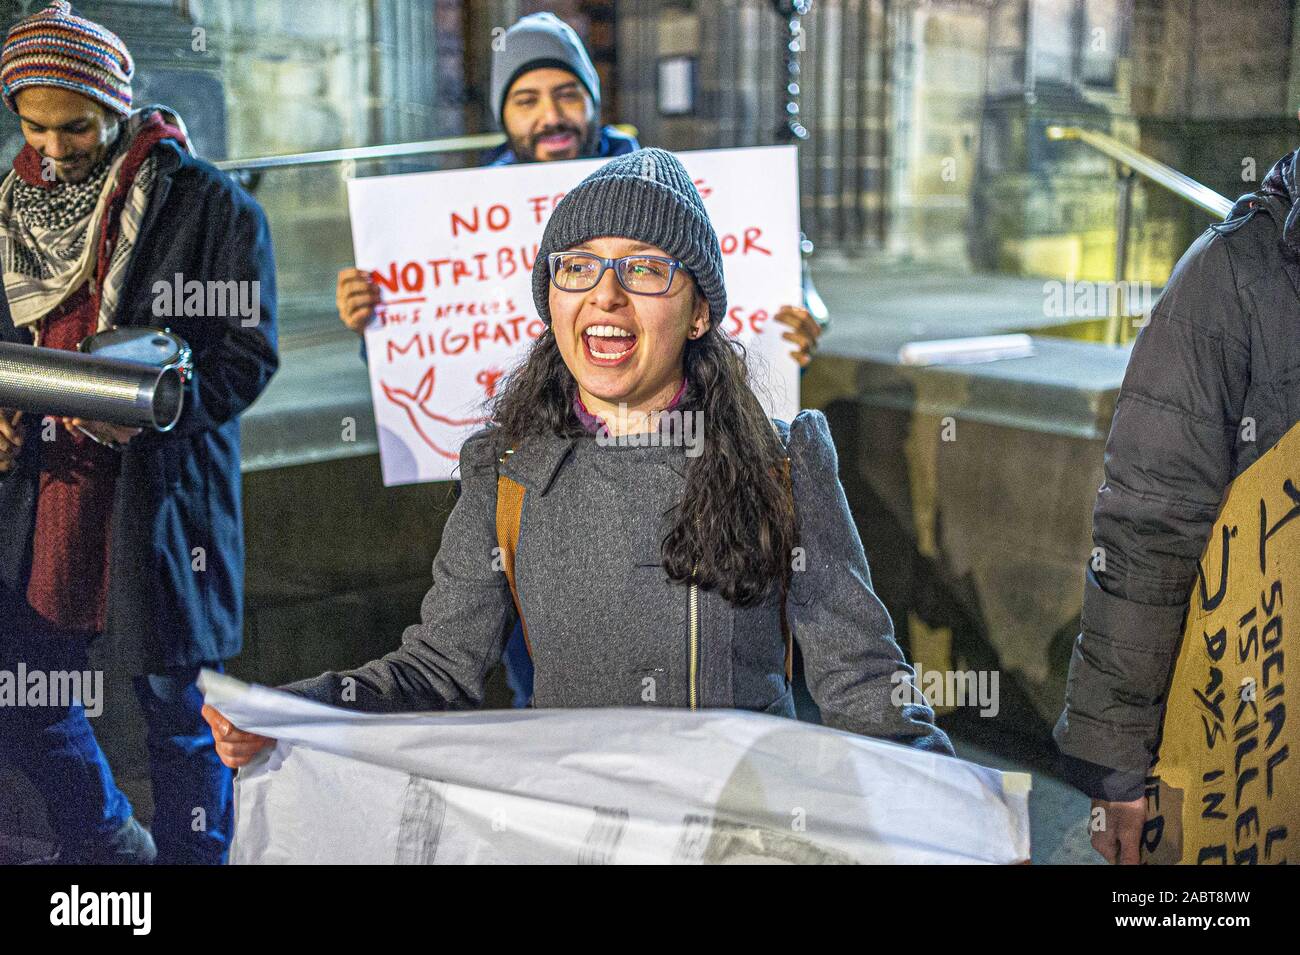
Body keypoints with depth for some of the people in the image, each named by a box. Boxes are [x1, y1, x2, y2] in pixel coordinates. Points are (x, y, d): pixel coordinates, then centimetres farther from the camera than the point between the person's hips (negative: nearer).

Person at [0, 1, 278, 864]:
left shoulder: (209, 204, -8)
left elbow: (248, 353, -10)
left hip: (161, 495, -6)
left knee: (178, 711, 6)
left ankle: (190, 854, 28)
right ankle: (108, 843, 38)